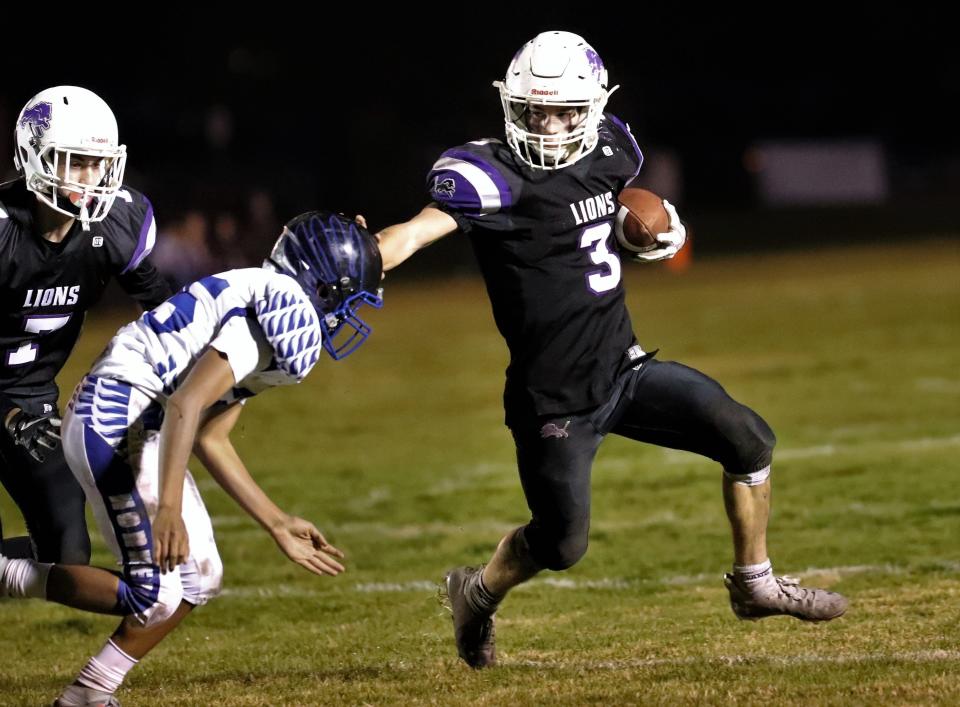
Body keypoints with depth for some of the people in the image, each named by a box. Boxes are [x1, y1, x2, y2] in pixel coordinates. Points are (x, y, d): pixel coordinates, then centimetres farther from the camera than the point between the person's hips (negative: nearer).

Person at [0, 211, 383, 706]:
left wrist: (279, 526, 22)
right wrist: (169, 509, -30)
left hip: (142, 428, 10)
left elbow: (209, 439, 20)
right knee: (157, 591, -12)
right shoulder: (282, 305, -13)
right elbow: (186, 406, -23)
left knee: (198, 580, 13)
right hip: (114, 418, -10)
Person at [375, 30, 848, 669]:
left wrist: (661, 239, -4)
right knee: (561, 545, 3)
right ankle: (476, 593, 35)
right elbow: (417, 232, -34)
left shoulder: (611, 151, 1)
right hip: (555, 397, -6)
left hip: (625, 367, 6)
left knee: (749, 441, 2)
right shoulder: (494, 176, -20)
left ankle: (756, 584, 22)